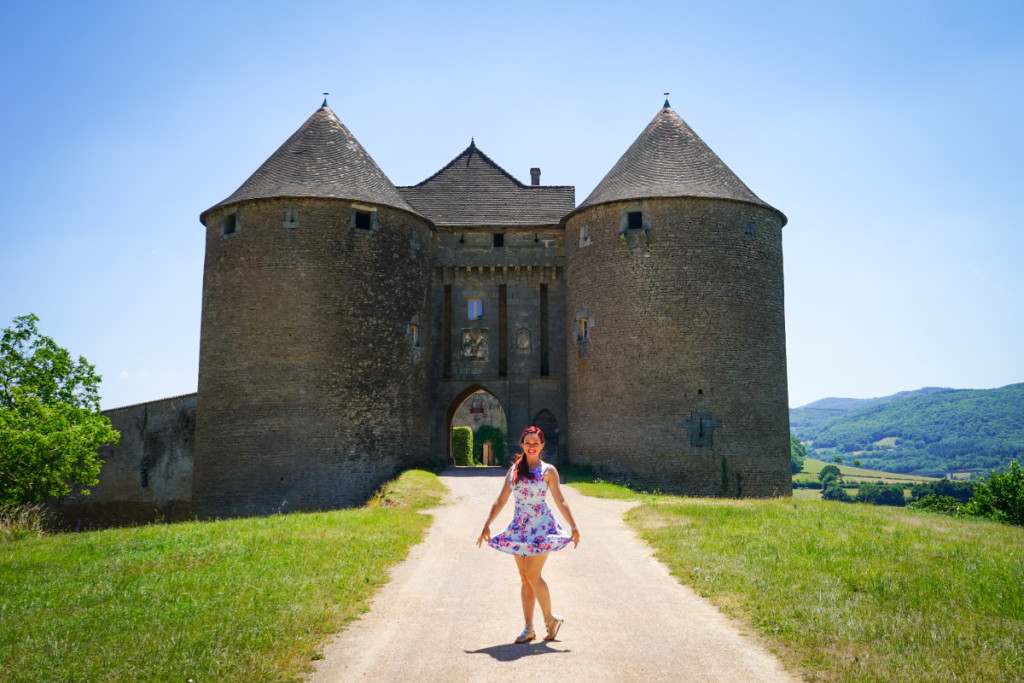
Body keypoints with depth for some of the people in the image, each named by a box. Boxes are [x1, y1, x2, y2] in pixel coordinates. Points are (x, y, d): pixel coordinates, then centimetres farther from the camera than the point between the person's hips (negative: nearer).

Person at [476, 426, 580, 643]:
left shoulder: (548, 470, -1)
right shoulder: (514, 469, 9)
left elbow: (560, 501, 0)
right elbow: (501, 500, 10)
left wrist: (573, 527, -5)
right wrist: (487, 525, 6)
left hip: (541, 527, -4)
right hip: (519, 528, 4)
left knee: (533, 575, -12)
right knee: (524, 577, 6)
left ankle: (550, 619, 7)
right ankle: (529, 628, 12)